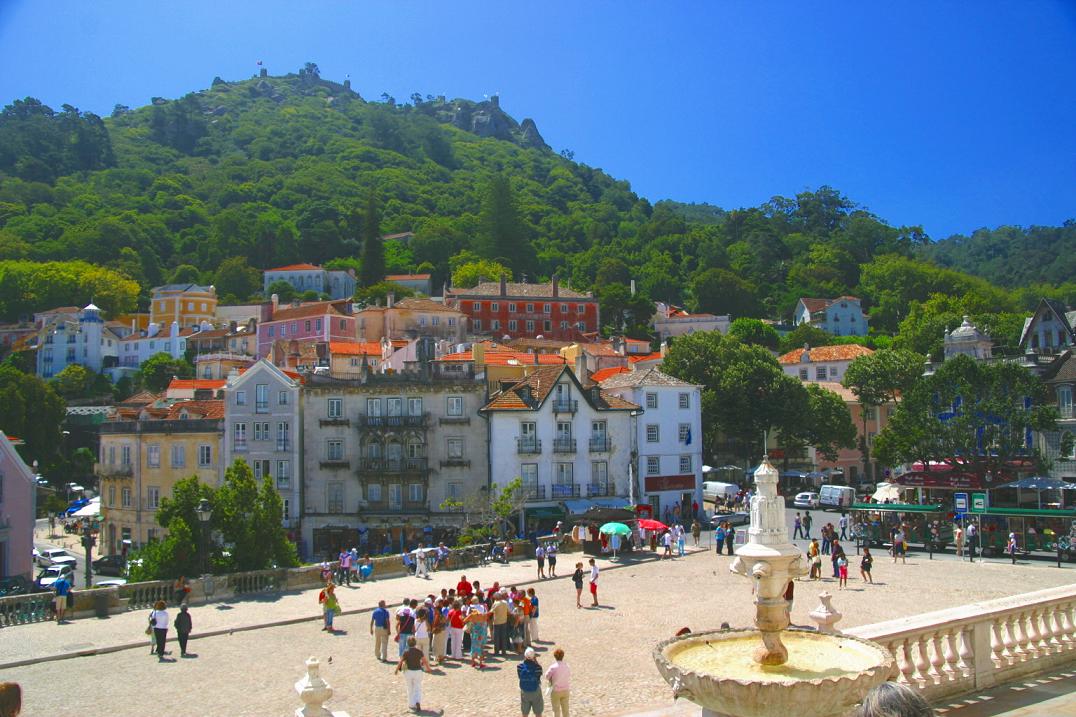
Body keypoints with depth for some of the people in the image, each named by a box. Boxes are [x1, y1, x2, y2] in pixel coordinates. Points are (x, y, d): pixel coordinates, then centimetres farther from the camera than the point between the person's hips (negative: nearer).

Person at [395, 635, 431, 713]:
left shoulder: (406, 652, -10)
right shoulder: (419, 651, -5)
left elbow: (400, 662, -9)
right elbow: (425, 661, -1)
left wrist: (397, 670, 7)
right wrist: (428, 668, 16)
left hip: (408, 672, 0)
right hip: (418, 671, 0)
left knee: (410, 689, 17)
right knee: (418, 689, 8)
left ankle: (411, 704, 23)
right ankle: (418, 703, -15)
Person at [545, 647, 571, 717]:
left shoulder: (553, 667, -20)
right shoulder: (567, 666, -6)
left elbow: (547, 676, -6)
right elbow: (569, 676, 8)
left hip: (556, 691, -4)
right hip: (565, 690, 4)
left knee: (556, 710, 8)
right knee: (565, 709, 15)